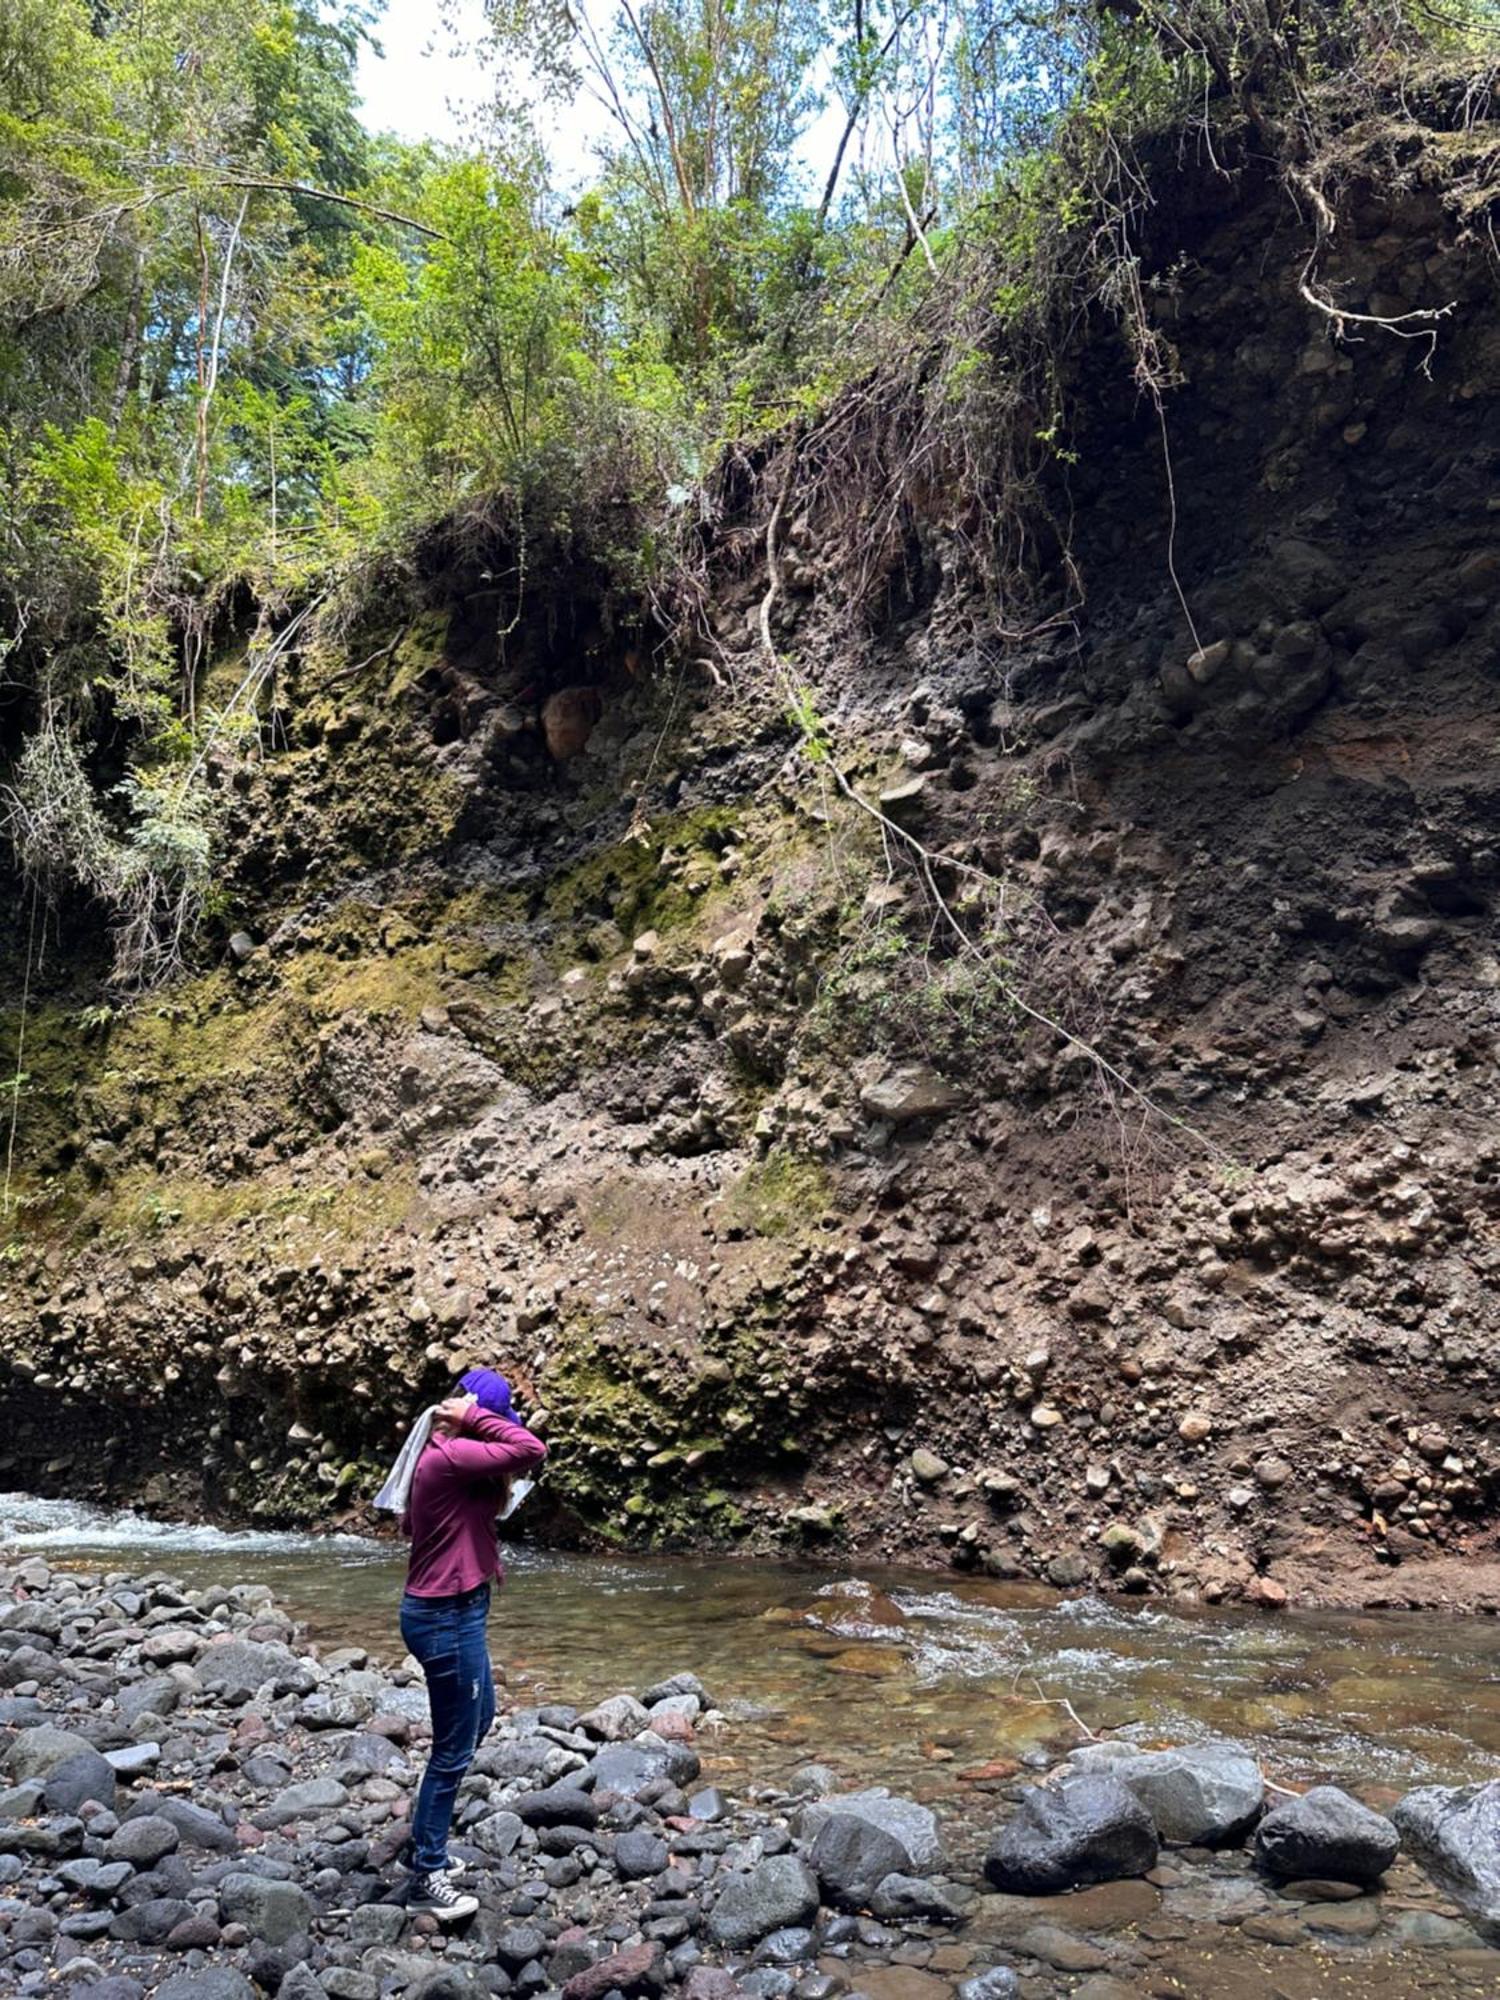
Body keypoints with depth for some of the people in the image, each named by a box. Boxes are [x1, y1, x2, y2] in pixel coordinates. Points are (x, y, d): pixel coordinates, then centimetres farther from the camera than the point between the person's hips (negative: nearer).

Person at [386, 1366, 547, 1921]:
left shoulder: (440, 1454, 6)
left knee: (478, 1720, 25)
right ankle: (426, 1879, 16)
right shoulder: (448, 1456, -25)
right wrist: (475, 1418, -22)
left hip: (451, 1612, 11)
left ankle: (422, 1841, 38)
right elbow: (531, 1450, -31)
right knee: (453, 1748, 2)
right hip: (446, 1618, -11)